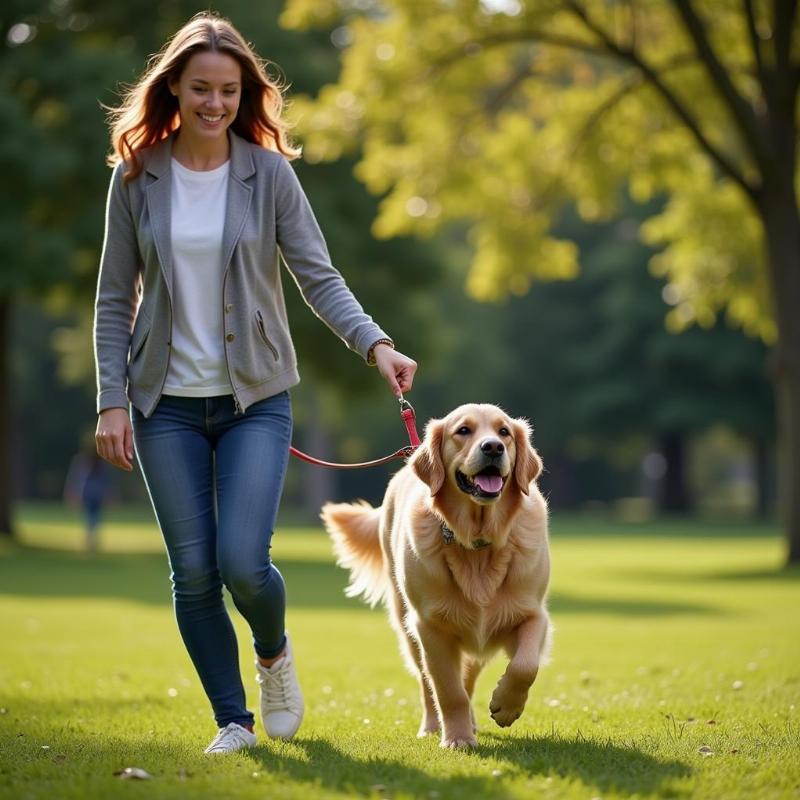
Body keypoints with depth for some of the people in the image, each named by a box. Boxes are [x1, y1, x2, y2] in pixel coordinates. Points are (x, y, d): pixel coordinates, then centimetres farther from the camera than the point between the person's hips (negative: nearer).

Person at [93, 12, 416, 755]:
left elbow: (319, 276, -6)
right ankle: (231, 719, 17)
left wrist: (375, 343, -23)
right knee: (193, 572, 1)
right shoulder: (136, 176, 0)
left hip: (254, 398, -1)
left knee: (243, 563, -11)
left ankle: (274, 654, 22)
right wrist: (112, 400, -4)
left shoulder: (269, 172, -3)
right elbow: (114, 297, 3)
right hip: (168, 403, 1)